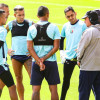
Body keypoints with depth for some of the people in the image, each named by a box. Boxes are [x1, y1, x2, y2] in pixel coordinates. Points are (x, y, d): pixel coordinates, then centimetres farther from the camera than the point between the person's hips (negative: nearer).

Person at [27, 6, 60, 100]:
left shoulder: (31, 28, 2)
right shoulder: (53, 27, -3)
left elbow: (29, 48, -4)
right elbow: (56, 47, -9)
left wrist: (39, 61, -9)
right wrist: (44, 59, -8)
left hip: (36, 62, 1)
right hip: (51, 62, -1)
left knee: (35, 90, 3)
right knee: (53, 89, 6)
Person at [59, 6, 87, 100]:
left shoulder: (82, 25, -7)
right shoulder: (65, 26, 9)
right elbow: (61, 39, 23)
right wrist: (61, 51, 14)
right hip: (68, 57, 4)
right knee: (66, 81, 13)